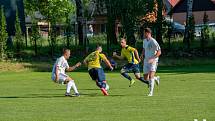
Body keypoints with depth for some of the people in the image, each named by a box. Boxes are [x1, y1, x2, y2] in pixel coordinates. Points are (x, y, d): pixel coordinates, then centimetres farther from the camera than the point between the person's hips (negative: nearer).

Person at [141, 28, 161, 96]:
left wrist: (153, 58, -28)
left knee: (151, 76, -20)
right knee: (146, 78, 9)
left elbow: (159, 52, -17)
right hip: (146, 61, 8)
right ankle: (156, 78, 38)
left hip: (153, 61, -8)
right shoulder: (145, 41, 9)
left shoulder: (153, 41, -15)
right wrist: (142, 54, 6)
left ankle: (151, 92, -15)